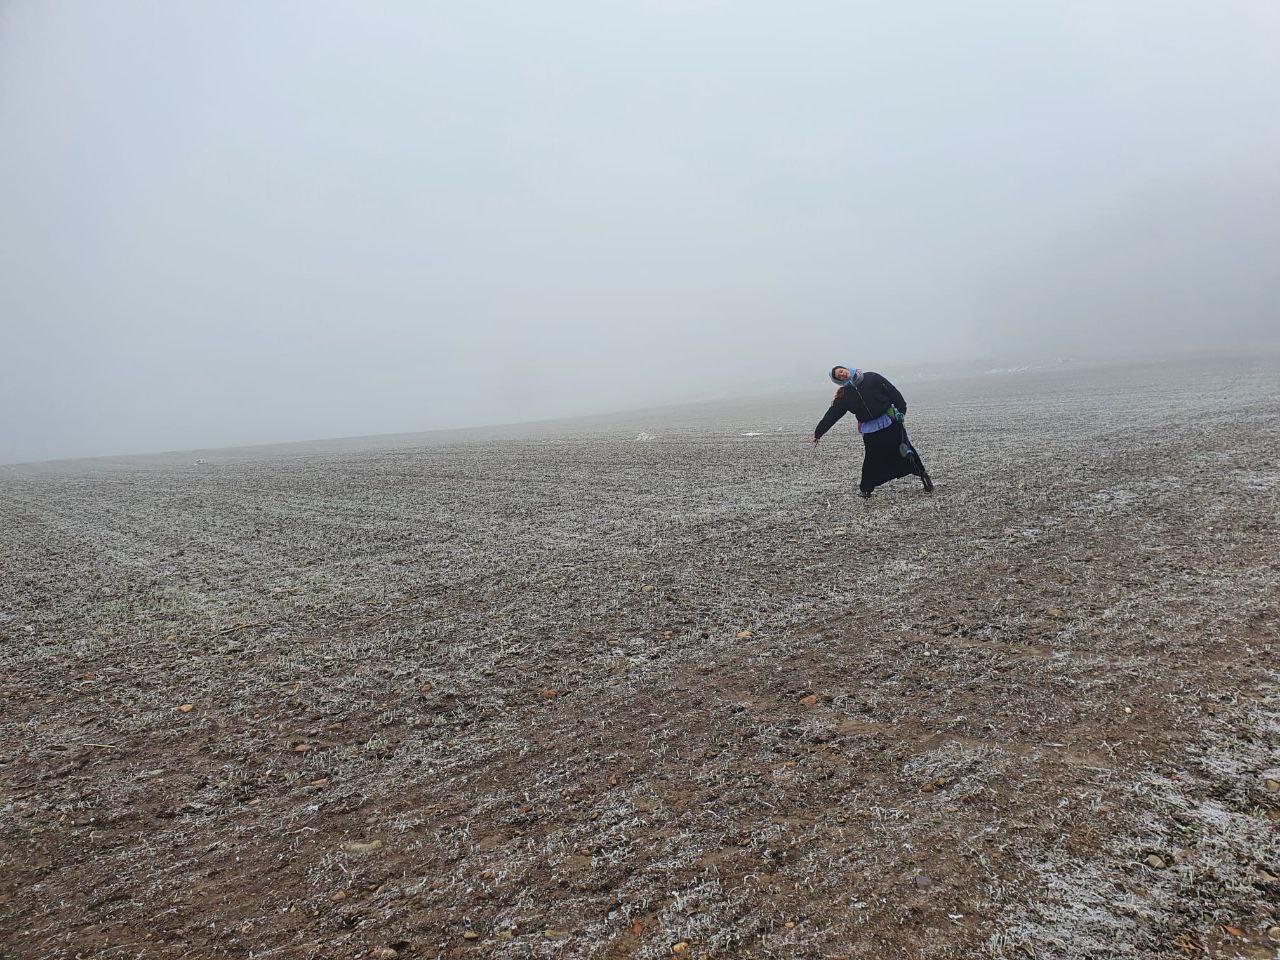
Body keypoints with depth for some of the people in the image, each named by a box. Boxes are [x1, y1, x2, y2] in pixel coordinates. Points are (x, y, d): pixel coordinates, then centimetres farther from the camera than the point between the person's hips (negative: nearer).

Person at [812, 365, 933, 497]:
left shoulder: (872, 378, -1)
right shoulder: (844, 396, 4)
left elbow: (892, 392, 0)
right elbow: (831, 415, 5)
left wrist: (901, 410, -6)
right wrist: (818, 432, 3)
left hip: (890, 423, -2)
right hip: (870, 430, 2)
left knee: (905, 451, -4)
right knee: (870, 461, 2)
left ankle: (923, 474, 9)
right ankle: (865, 488, 16)